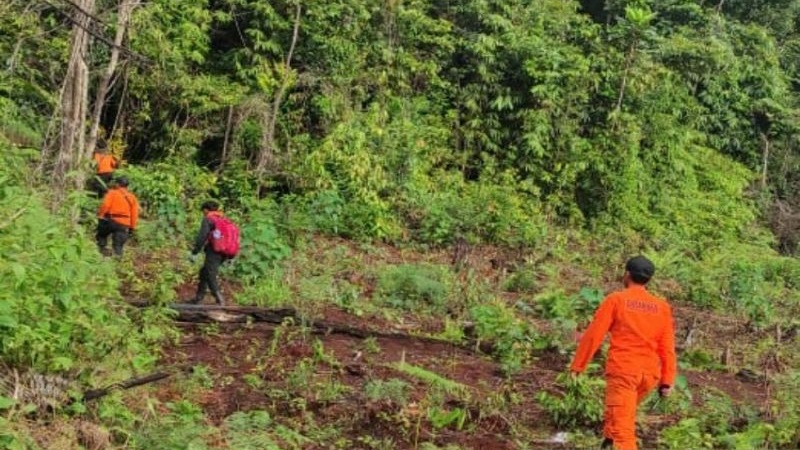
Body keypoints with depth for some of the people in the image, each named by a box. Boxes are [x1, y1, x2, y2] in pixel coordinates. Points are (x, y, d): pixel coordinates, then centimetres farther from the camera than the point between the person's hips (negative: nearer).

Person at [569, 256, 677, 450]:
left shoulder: (616, 299, -3)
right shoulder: (662, 306, 7)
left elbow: (593, 334, -5)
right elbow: (667, 347, 3)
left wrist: (577, 366, 1)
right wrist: (667, 380, 5)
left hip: (622, 369, -5)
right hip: (649, 373, 5)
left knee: (622, 426, -6)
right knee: (624, 410, 28)